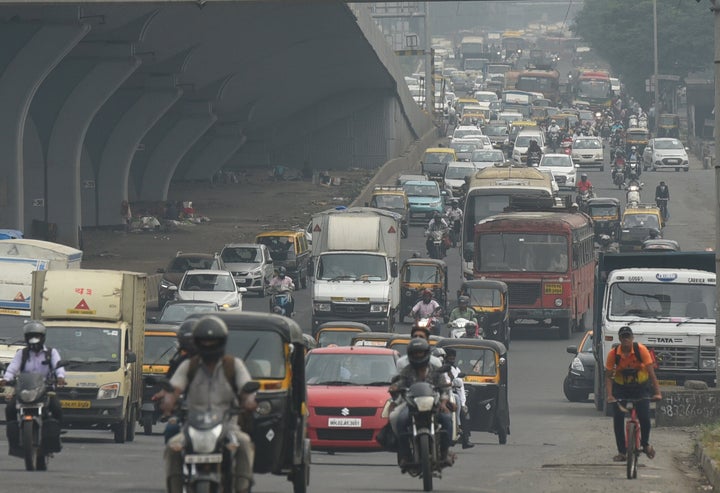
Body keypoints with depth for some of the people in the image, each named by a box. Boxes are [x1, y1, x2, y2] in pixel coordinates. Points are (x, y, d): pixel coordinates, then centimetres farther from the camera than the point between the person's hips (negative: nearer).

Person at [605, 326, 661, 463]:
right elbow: (608, 376, -14)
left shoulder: (641, 350, -19)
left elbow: (651, 372, -21)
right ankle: (621, 451, 0)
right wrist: (609, 395, -28)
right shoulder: (613, 354, -16)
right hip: (621, 388, 1)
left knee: (644, 417, -14)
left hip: (640, 387, -1)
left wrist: (657, 393, -29)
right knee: (618, 418, -11)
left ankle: (645, 444, 14)